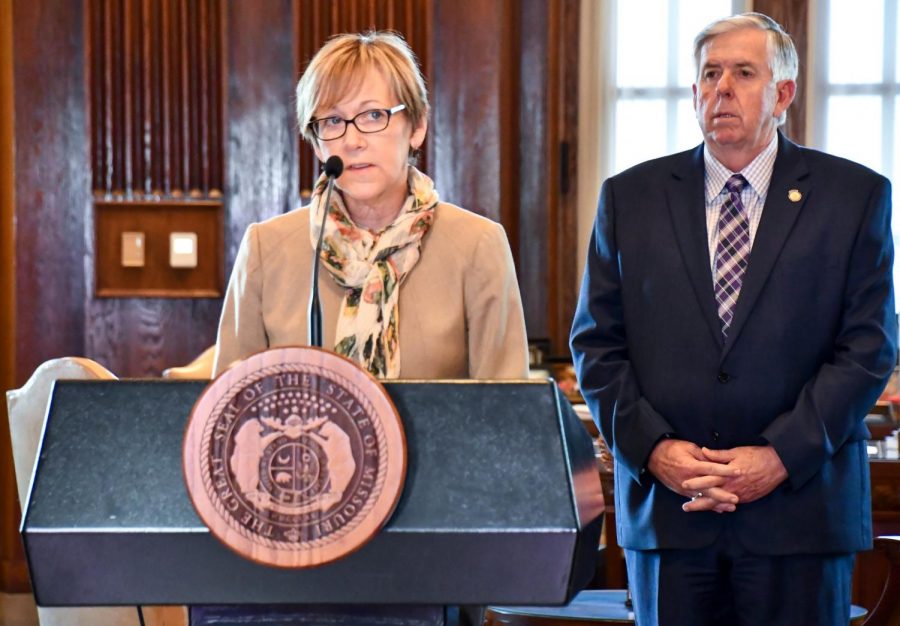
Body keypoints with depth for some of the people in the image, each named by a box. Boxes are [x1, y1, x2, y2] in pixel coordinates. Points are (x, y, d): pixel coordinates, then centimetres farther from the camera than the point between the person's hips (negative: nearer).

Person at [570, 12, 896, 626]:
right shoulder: (630, 197, 9)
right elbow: (597, 342, 6)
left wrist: (782, 456, -11)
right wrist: (653, 448, -8)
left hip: (799, 508, -1)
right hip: (665, 505, 2)